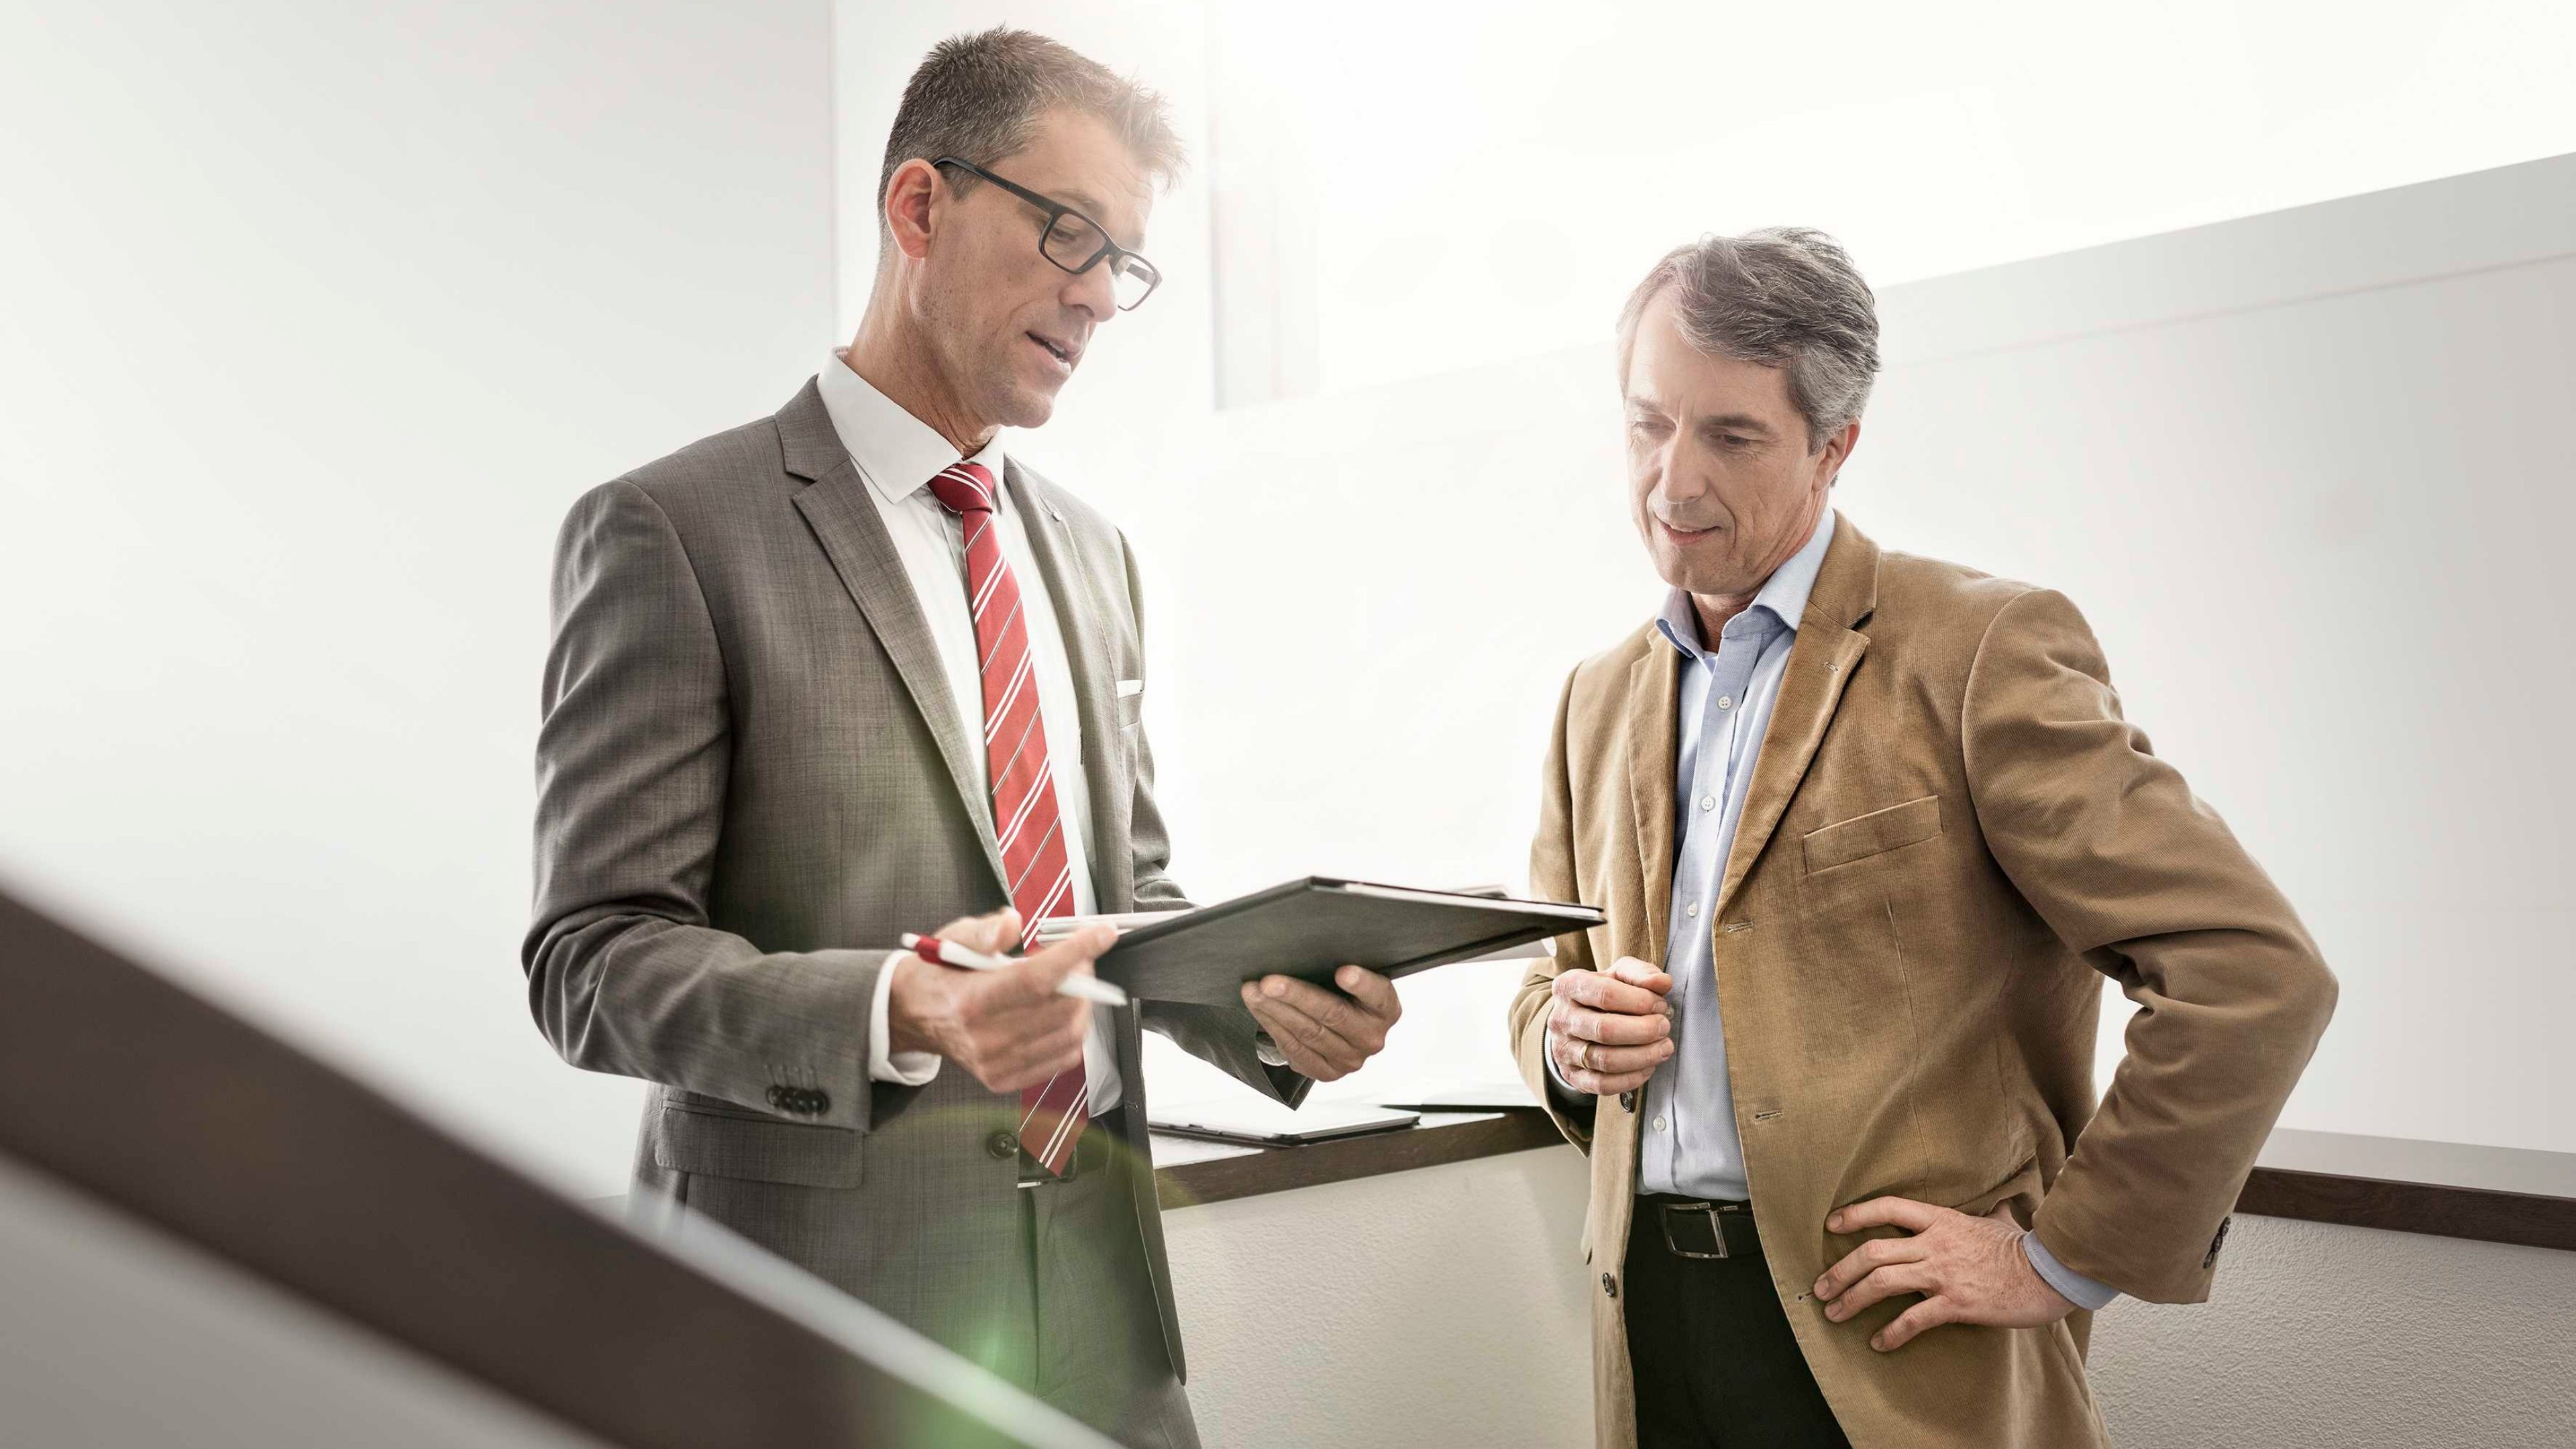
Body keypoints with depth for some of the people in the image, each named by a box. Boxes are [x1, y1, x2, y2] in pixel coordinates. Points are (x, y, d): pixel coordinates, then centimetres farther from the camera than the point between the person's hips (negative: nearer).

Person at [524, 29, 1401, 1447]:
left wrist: (1271, 999, -5)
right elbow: (592, 959, -12)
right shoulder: (671, 531, -9)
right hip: (821, 1293, -5)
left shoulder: (1090, 550, 11)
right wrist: (900, 1010, -27)